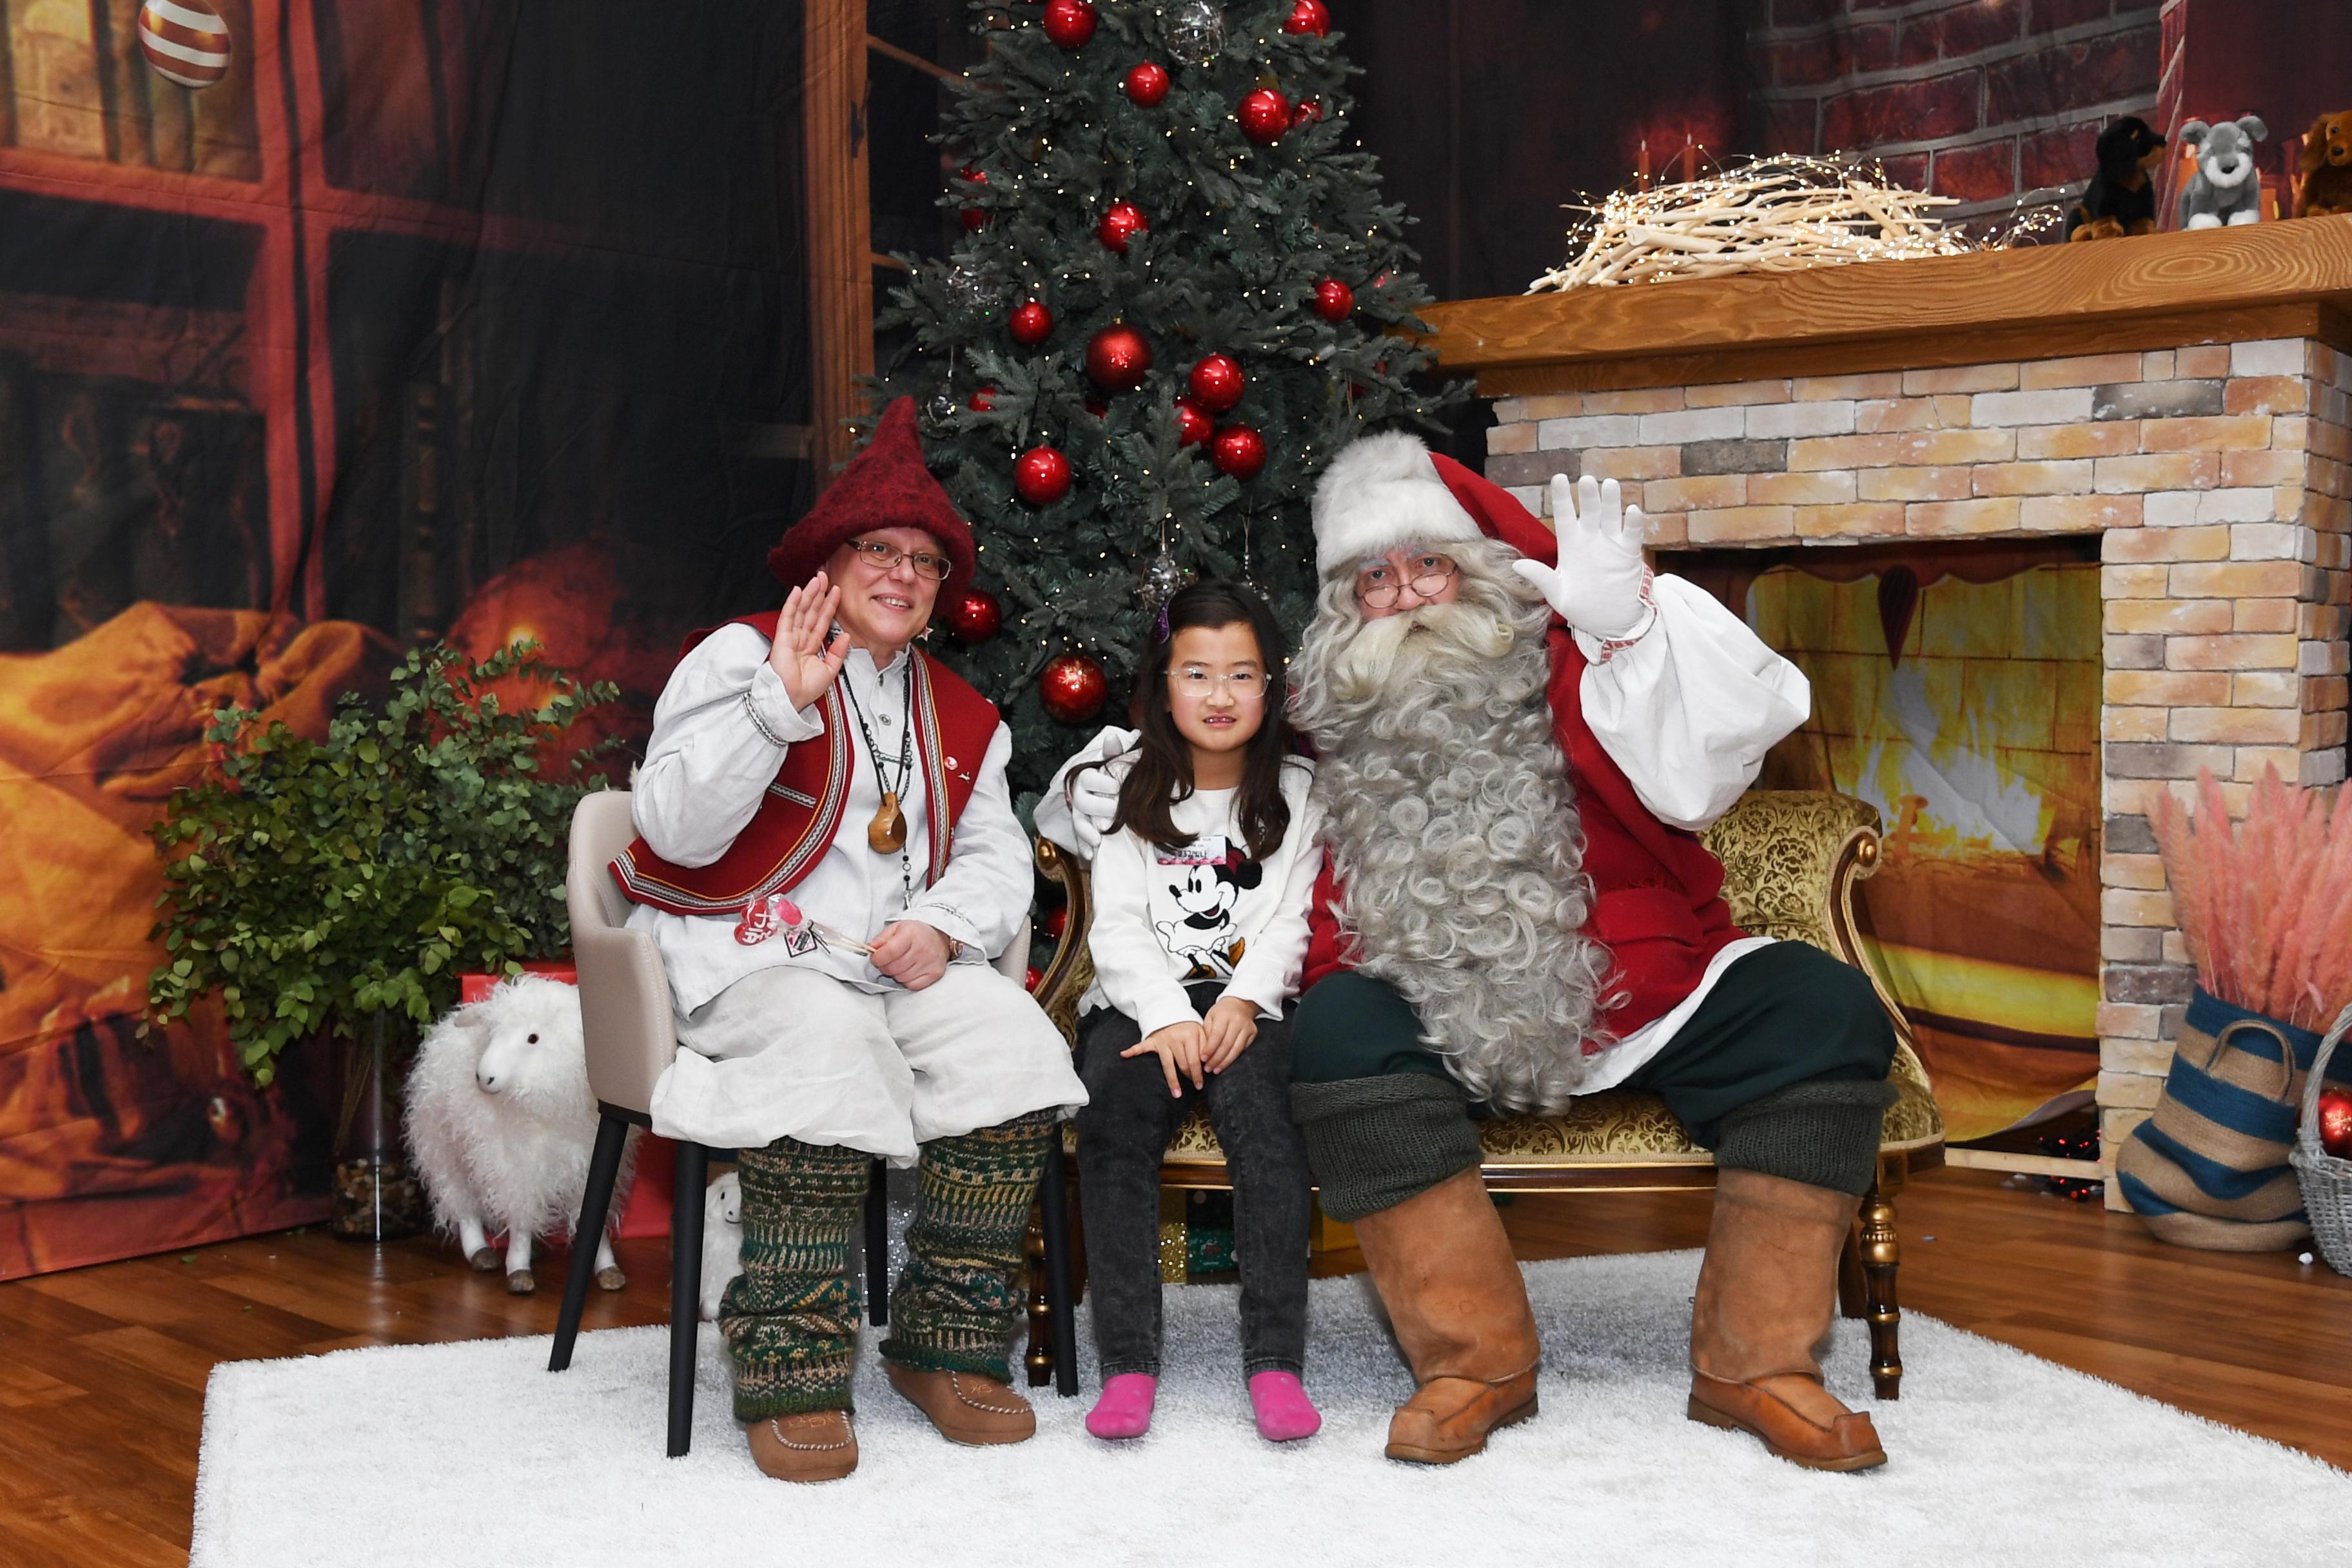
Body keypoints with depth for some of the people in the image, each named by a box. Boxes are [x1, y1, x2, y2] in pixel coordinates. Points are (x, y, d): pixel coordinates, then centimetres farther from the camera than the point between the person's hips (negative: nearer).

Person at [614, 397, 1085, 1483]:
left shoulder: (958, 717, 22)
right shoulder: (741, 657, 3)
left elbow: (996, 862, 15)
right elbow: (676, 832, -9)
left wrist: (941, 924, -8)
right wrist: (783, 701, -20)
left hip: (902, 961, 5)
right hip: (747, 953, -5)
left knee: (1016, 1041, -24)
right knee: (832, 1044, -37)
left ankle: (948, 1345, -12)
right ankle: (790, 1374, -27)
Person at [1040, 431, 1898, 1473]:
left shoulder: (1558, 663, 3)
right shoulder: (1327, 715, 8)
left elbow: (1694, 780, -12)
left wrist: (1627, 620, -21)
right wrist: (1095, 810, 3)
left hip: (1634, 996, 1)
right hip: (1437, 1025, 0)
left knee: (1823, 1012, -18)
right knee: (1340, 1030, -31)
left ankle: (1754, 1364, -11)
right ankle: (1476, 1359, -20)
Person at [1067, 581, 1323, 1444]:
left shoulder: (1297, 790, 12)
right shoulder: (1130, 788, 12)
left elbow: (1292, 919, 2)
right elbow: (1117, 925, 2)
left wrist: (1244, 1000, -16)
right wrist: (1167, 1015, -15)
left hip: (1251, 1003, -1)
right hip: (1140, 1001, 1)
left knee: (1258, 1099, -33)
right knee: (1117, 1111, -30)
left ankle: (1275, 1357, -33)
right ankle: (1127, 1359, -30)